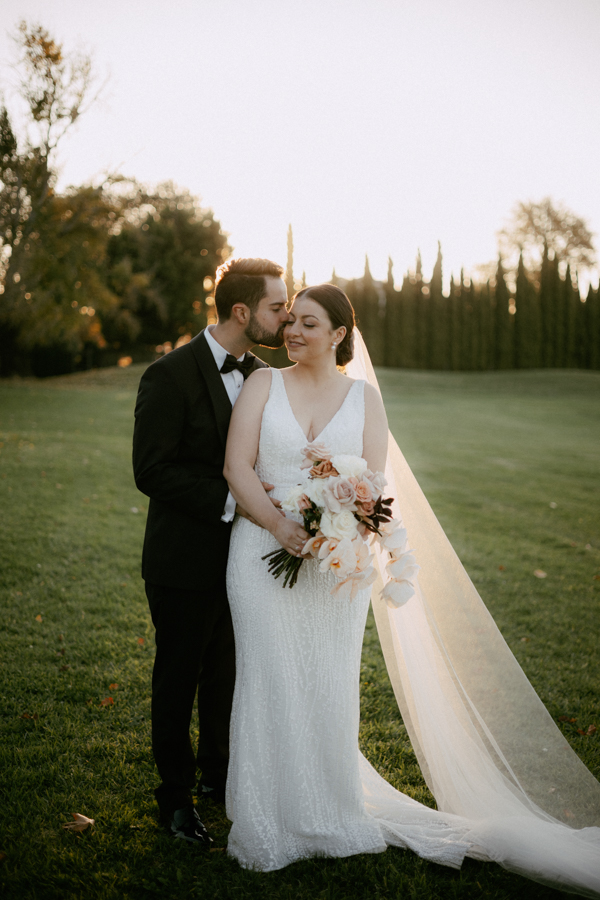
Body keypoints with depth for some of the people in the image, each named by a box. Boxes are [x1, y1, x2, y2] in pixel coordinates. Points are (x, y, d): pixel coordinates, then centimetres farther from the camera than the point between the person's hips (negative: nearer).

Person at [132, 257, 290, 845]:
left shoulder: (259, 375, 5)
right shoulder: (170, 375, -16)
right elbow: (152, 471, -20)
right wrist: (229, 502, -24)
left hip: (242, 555, 6)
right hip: (186, 560, -6)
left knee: (228, 675, 19)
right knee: (178, 679, 10)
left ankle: (217, 773, 39)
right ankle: (176, 795, 27)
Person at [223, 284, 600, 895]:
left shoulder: (363, 395, 6)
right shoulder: (263, 384, 3)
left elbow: (374, 482, -2)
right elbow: (237, 466, -5)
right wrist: (280, 526, -20)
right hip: (264, 553, 0)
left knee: (328, 686, 8)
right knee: (270, 683, 3)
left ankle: (331, 813, 27)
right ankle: (271, 822, 19)